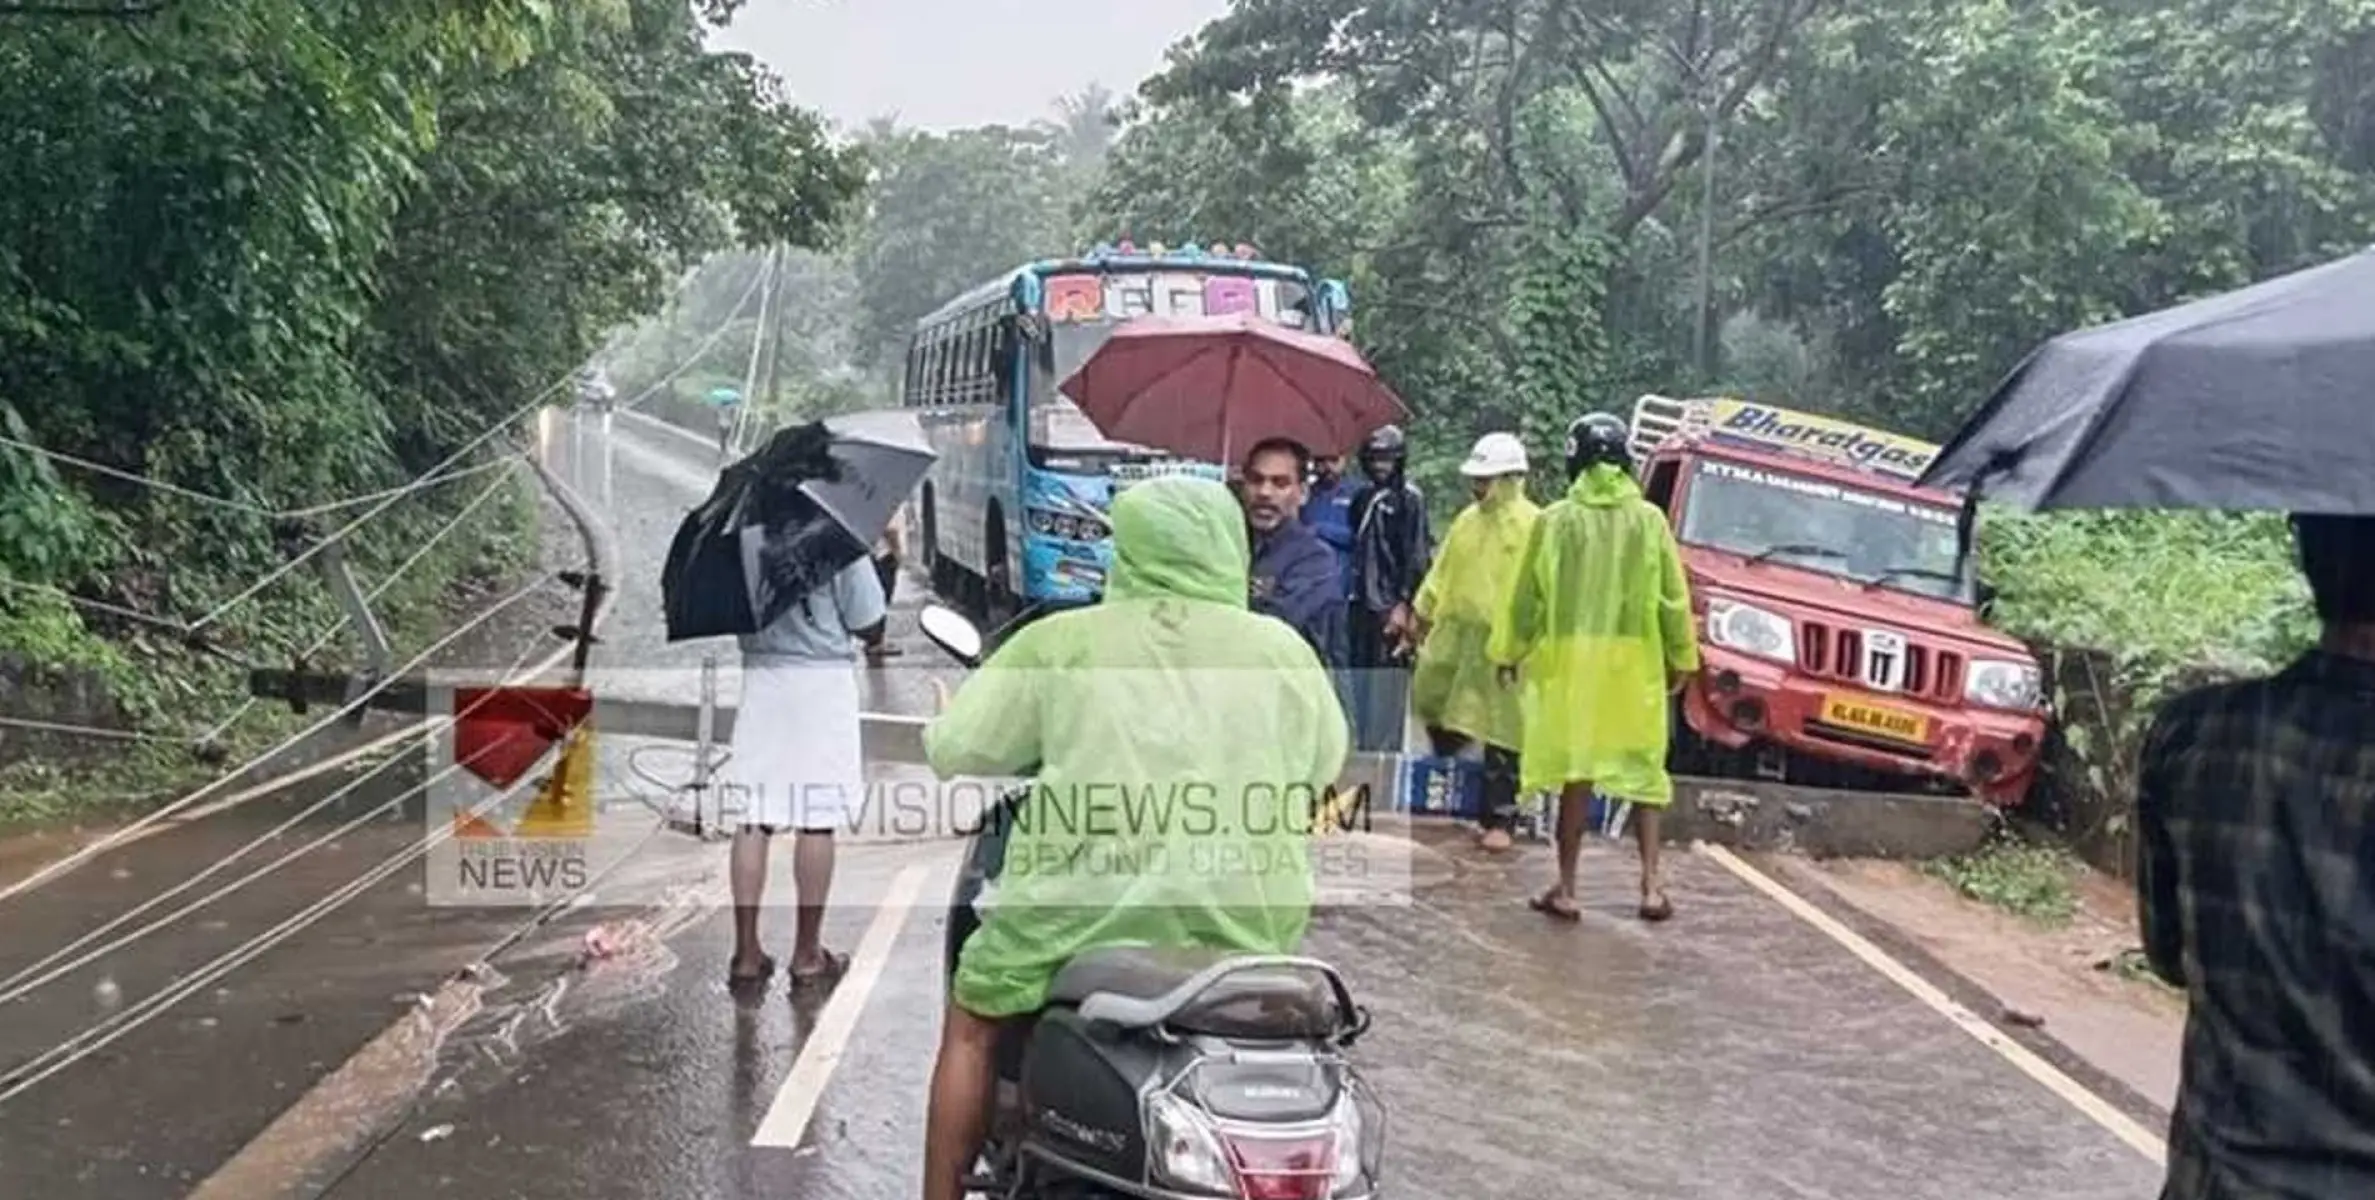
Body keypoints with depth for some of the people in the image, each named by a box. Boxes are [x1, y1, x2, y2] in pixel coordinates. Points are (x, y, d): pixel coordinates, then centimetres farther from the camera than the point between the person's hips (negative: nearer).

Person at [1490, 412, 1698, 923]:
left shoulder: (1556, 520, -4)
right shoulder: (1650, 520, -1)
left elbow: (1528, 595, 1)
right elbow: (1674, 598, 2)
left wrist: (1509, 651, 13)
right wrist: (1682, 658, 14)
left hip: (1571, 660, -1)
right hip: (1637, 662, 1)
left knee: (1576, 771, 5)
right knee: (1643, 769, 13)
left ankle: (1566, 889, 8)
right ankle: (1651, 885, 12)